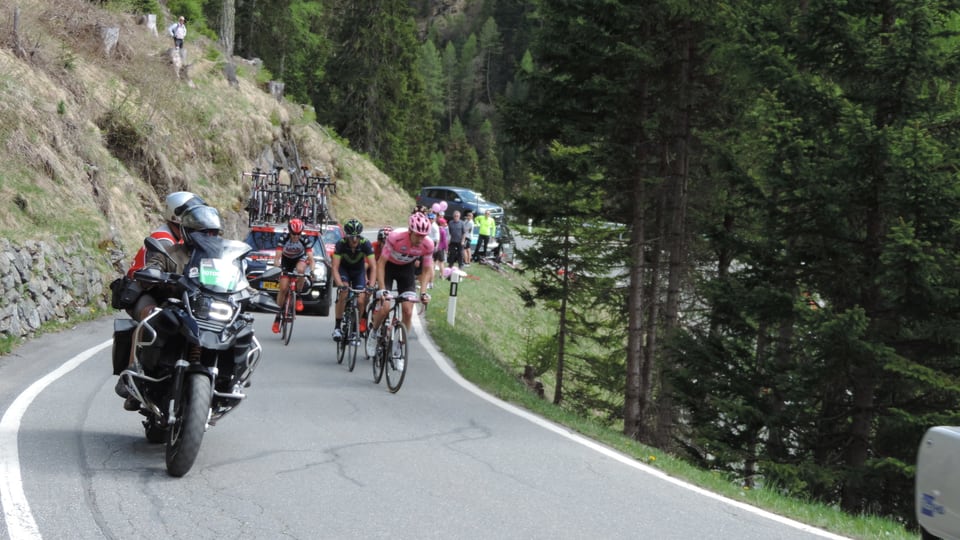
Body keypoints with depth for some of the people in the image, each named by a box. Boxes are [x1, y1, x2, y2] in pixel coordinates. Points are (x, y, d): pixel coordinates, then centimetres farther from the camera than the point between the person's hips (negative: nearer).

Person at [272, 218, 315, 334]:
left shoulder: (305, 240, -26)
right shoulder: (284, 239, -27)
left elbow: (310, 258, -32)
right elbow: (277, 257, -31)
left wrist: (311, 270, -49)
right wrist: (277, 267, -50)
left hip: (300, 260, 0)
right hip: (286, 262, 0)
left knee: (300, 270, -37)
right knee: (283, 288, -10)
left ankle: (298, 297, -16)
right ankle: (277, 317, 0)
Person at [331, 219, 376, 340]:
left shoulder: (365, 244, -28)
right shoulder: (341, 244, -29)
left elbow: (373, 267, -28)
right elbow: (335, 267, -31)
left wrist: (371, 285, -41)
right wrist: (340, 285, -46)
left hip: (359, 270, 1)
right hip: (344, 269, -1)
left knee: (360, 301, -12)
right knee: (343, 293, -27)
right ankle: (337, 327, -17)